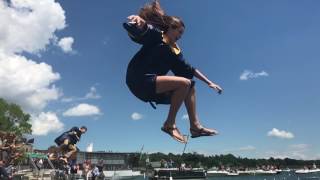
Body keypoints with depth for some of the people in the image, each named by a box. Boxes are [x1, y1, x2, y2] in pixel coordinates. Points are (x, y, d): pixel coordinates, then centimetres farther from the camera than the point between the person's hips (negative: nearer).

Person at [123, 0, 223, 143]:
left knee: (190, 87, 9)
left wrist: (209, 83, 13)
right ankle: (169, 124, -13)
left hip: (152, 84, 8)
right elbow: (133, 30, -19)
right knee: (184, 83, -21)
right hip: (139, 81, -8)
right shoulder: (155, 35, -3)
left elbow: (189, 69, 18)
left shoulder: (175, 50, 15)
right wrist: (138, 19, -43)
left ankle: (195, 126, 5)